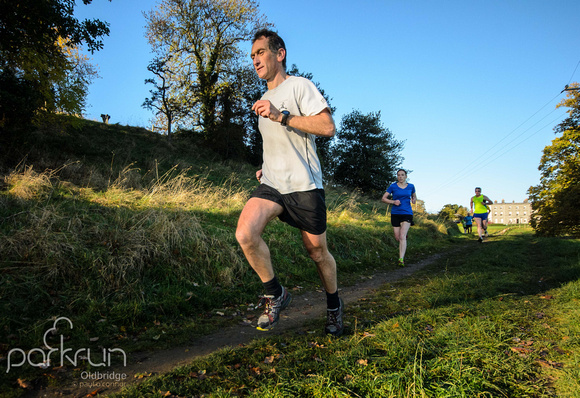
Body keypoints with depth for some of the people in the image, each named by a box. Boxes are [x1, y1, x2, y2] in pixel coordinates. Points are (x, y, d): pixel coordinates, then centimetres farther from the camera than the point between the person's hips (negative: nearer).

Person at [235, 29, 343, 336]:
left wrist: (280, 115, -19)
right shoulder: (265, 100, 23)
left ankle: (334, 306, 32)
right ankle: (275, 294, 1)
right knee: (245, 234, -20)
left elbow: (327, 127, -15)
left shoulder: (299, 86, -1)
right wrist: (266, 168, 17)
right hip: (271, 184, 6)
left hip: (303, 185, -5)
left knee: (317, 251, 5)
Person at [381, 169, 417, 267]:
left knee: (402, 236, -17)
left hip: (407, 214, -1)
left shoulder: (411, 186, 7)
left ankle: (401, 259, -21)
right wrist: (393, 202, -13)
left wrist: (414, 200, 0)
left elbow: (414, 196, 24)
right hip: (395, 214, 1)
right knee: (397, 237, 6)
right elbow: (383, 198, 3)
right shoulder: (393, 186, 1)